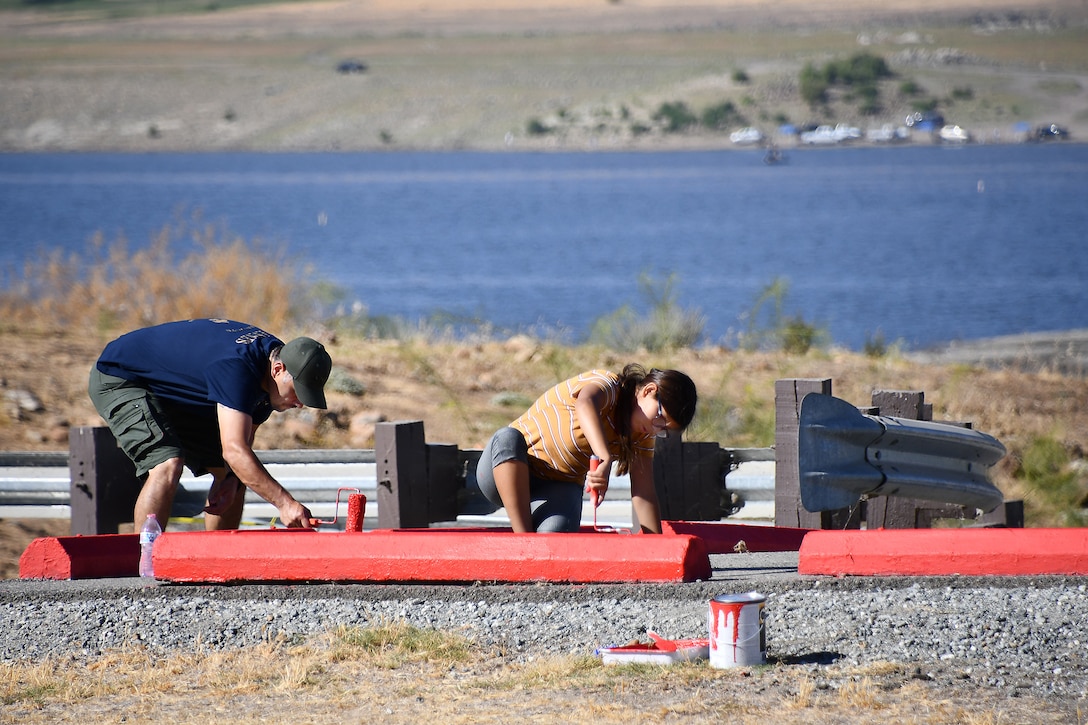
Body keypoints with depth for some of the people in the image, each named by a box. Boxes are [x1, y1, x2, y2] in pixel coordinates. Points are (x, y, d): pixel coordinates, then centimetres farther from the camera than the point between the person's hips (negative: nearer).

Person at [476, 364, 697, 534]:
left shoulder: (642, 434, 0)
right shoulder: (607, 385, -21)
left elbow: (643, 493, -4)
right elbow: (585, 404, -46)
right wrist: (604, 458, -61)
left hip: (558, 486, 4)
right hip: (506, 469, -4)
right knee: (507, 438, -41)